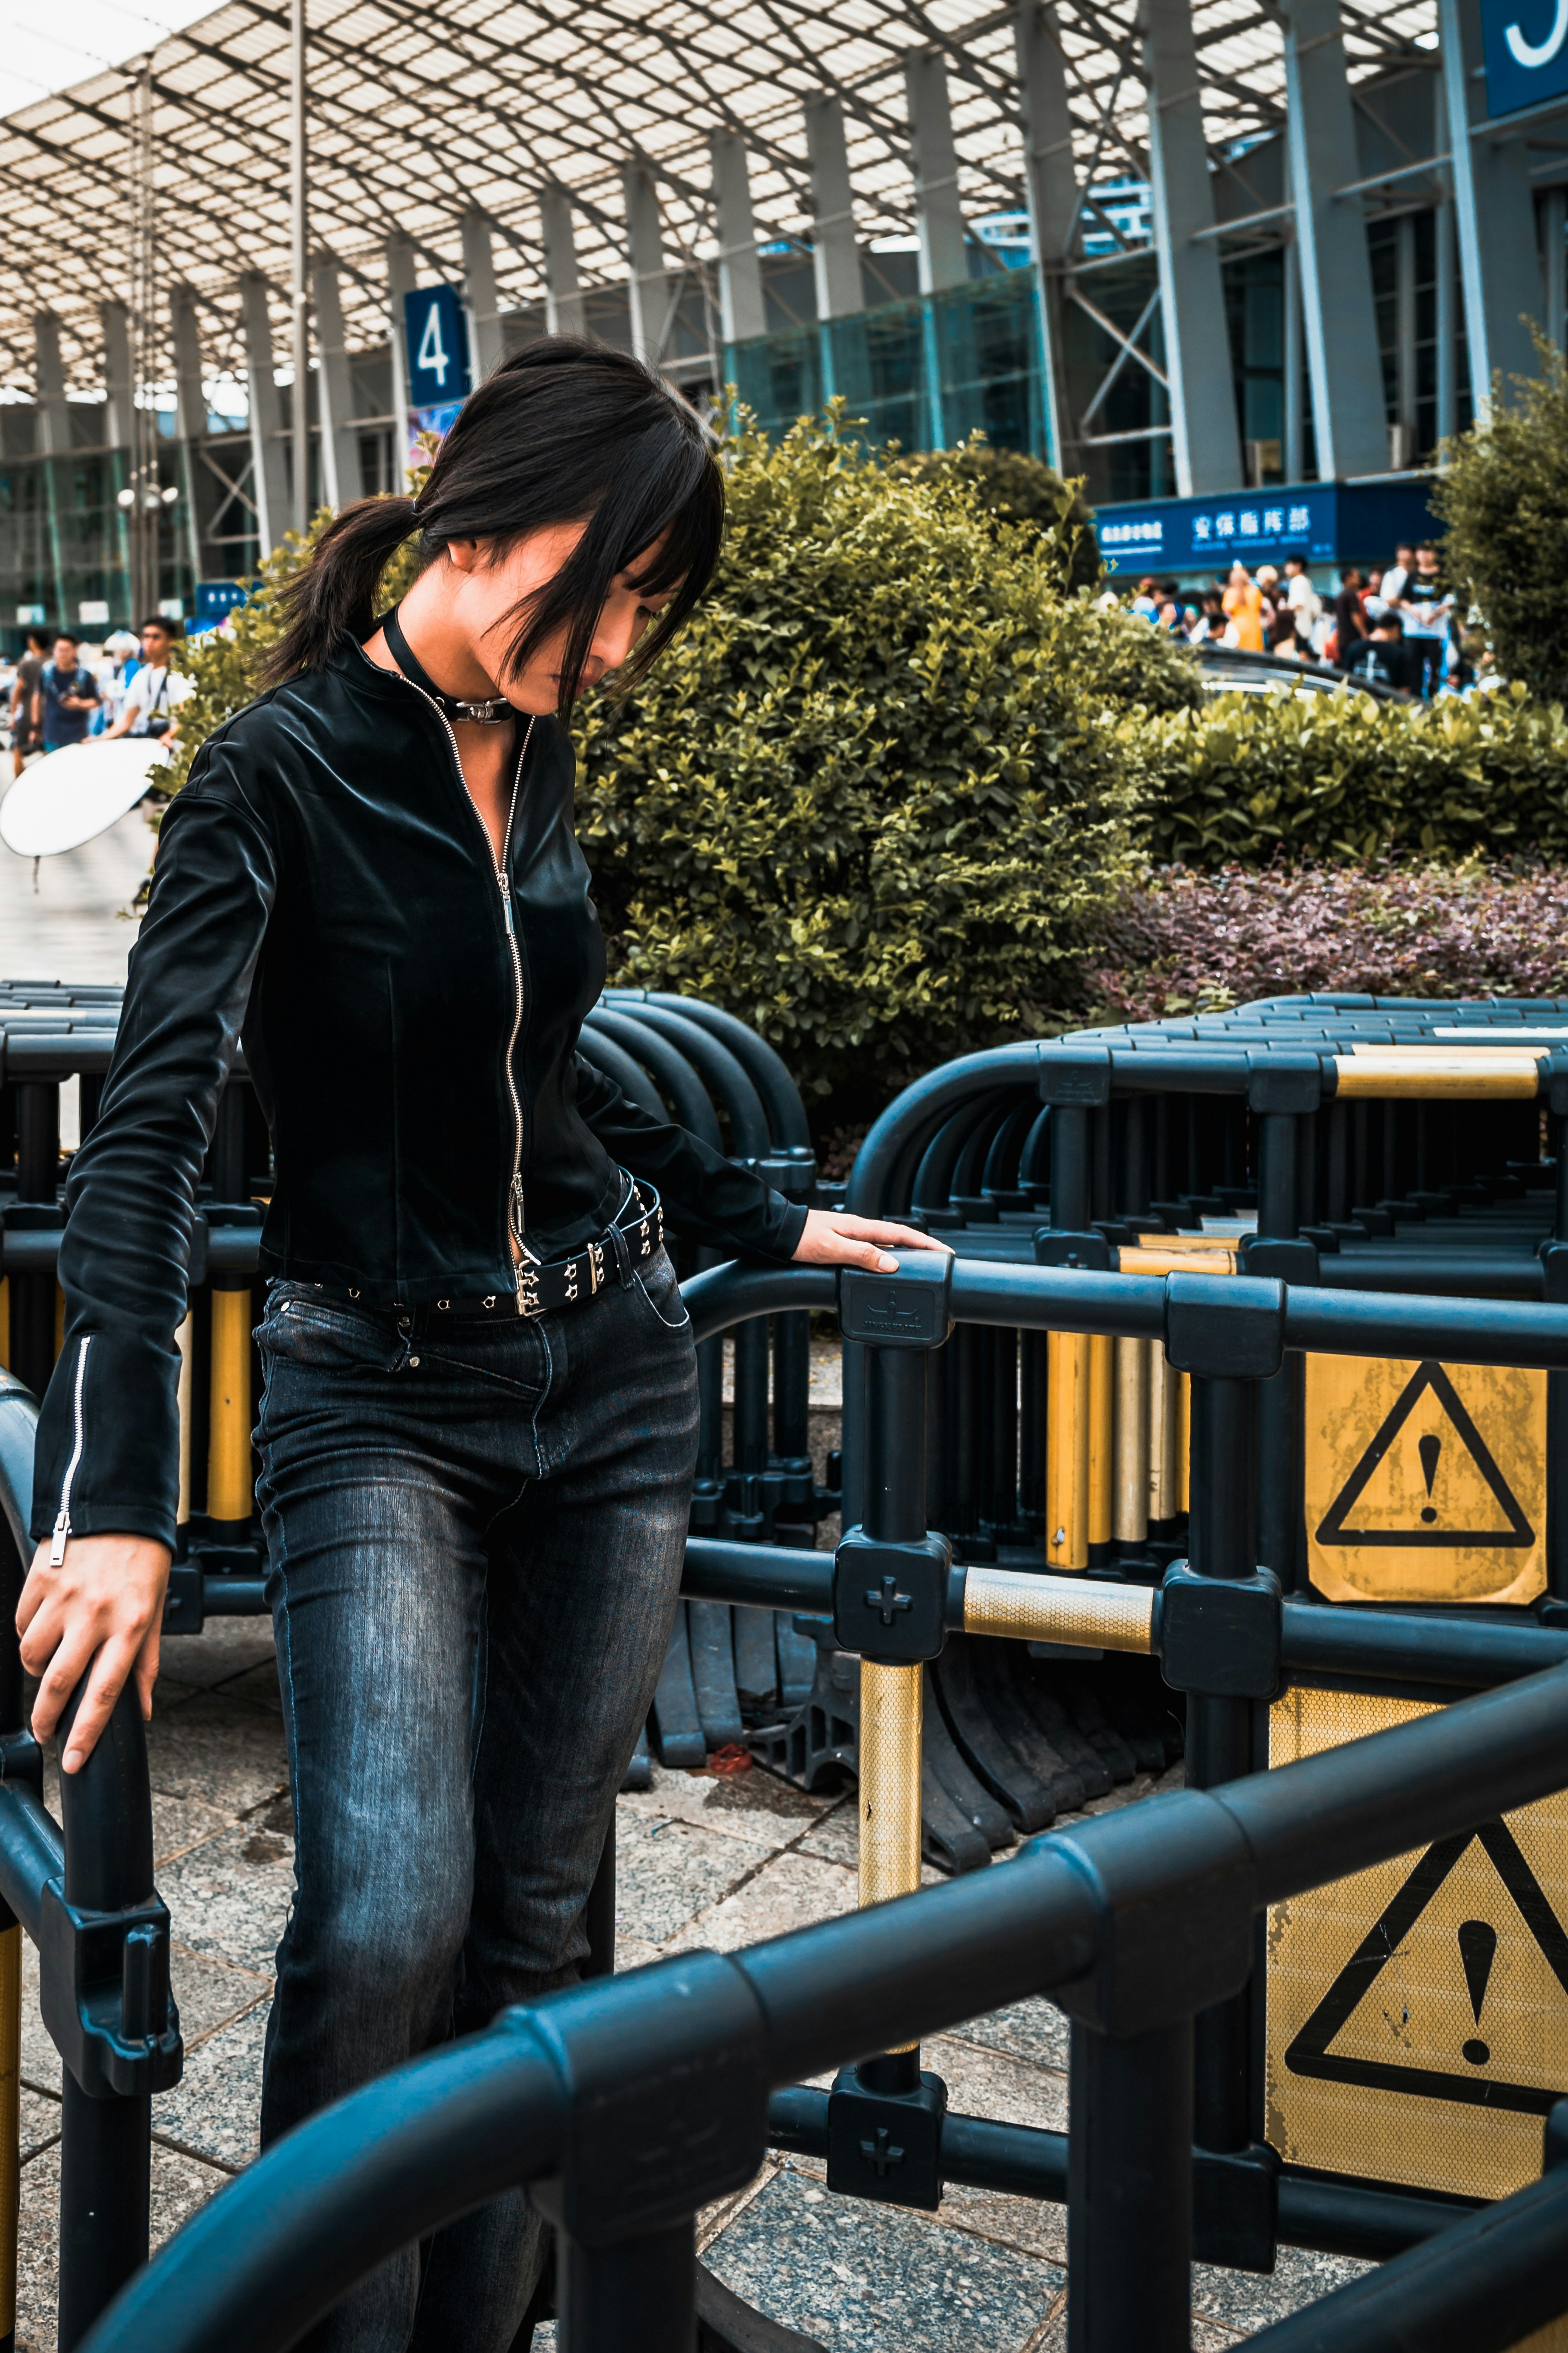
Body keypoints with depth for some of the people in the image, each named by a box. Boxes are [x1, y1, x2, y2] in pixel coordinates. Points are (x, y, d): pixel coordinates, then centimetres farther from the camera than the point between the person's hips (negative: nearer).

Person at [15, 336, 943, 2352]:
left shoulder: (536, 754, 6)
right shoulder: (281, 769, -14)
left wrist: (764, 1222, 23)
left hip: (612, 1374, 6)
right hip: (377, 1398, -5)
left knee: (534, 1913, 6)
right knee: (390, 1912, -19)